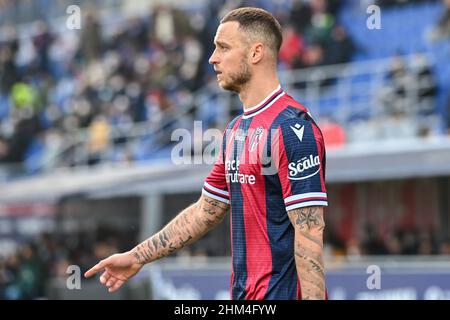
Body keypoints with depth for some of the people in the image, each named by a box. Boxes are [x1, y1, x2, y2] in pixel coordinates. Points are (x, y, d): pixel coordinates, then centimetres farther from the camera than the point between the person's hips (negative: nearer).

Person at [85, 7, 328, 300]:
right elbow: (204, 213, 22)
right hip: (243, 296, 8)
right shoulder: (236, 130, 14)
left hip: (283, 292, -8)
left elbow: (309, 232, -20)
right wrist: (137, 257, 22)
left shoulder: (292, 127, -14)